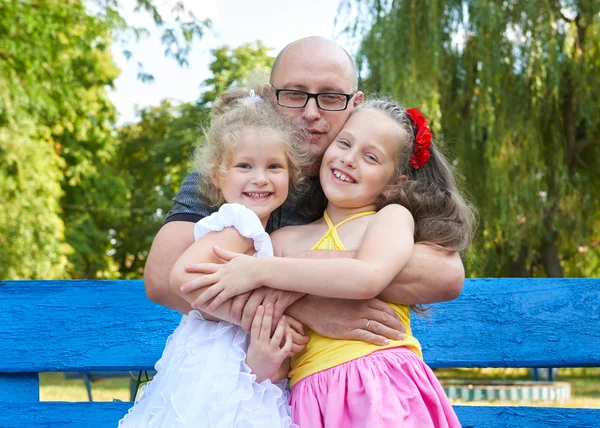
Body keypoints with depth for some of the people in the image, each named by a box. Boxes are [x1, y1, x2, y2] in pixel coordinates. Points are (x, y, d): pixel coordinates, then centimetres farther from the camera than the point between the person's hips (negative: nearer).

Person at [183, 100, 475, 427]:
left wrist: (260, 271, -13)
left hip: (384, 391, -3)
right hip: (312, 398, 3)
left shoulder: (393, 217, 4)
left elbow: (368, 278, -15)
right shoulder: (285, 239, 17)